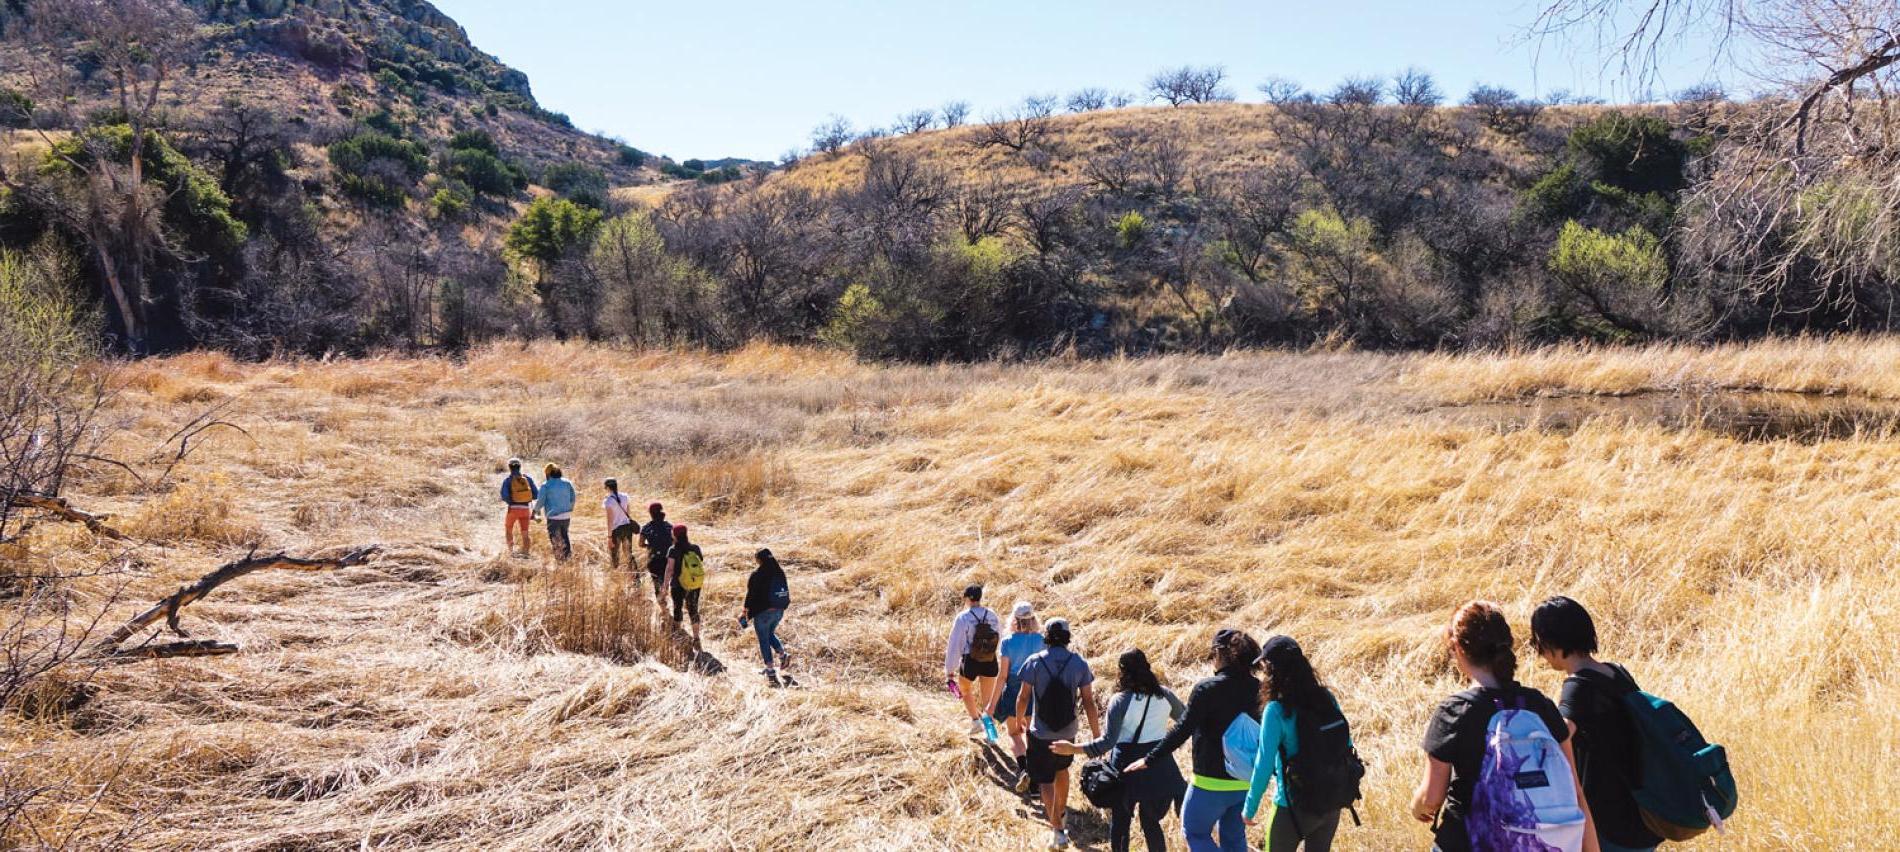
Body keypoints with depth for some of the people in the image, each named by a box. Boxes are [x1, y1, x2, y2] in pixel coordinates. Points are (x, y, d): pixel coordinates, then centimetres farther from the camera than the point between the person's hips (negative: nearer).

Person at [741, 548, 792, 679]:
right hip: (779, 611, 6)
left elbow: (750, 595, -13)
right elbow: (786, 591, 10)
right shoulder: (780, 572, 2)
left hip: (763, 612, -6)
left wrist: (745, 612, -2)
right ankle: (783, 655, 12)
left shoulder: (756, 575, -16)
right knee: (770, 634, 27)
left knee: (764, 640, 7)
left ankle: (770, 669, 10)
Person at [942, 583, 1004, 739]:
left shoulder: (963, 617, -14)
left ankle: (976, 721, 15)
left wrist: (949, 670, -6)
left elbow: (954, 645, -12)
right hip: (990, 662, 2)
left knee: (965, 690, 25)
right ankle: (989, 724, 10)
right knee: (988, 697, 16)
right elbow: (999, 637, 12)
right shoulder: (992, 615, -2)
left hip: (970, 662, -2)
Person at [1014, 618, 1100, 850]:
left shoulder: (1035, 662, -12)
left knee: (1046, 781, 6)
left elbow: (1023, 697, -9)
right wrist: (1096, 733, 1)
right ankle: (1060, 811, 46)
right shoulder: (1079, 663, -8)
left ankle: (1058, 829, -4)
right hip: (1068, 731, 3)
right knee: (1062, 770, 28)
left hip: (1041, 733, -3)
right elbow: (1088, 701, -7)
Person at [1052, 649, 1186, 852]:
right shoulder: (1164, 694, -1)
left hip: (1128, 765, -4)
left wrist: (1073, 749, -15)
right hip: (1159, 764, 4)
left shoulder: (1120, 700, -14)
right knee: (1151, 821, 14)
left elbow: (1108, 741, -19)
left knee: (1120, 821, 12)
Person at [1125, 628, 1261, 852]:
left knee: (1195, 832, 10)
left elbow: (1182, 730, -19)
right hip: (1247, 781, 6)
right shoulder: (1256, 689, -1)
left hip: (1213, 782, -6)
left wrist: (1149, 760, -14)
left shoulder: (1207, 689, -17)